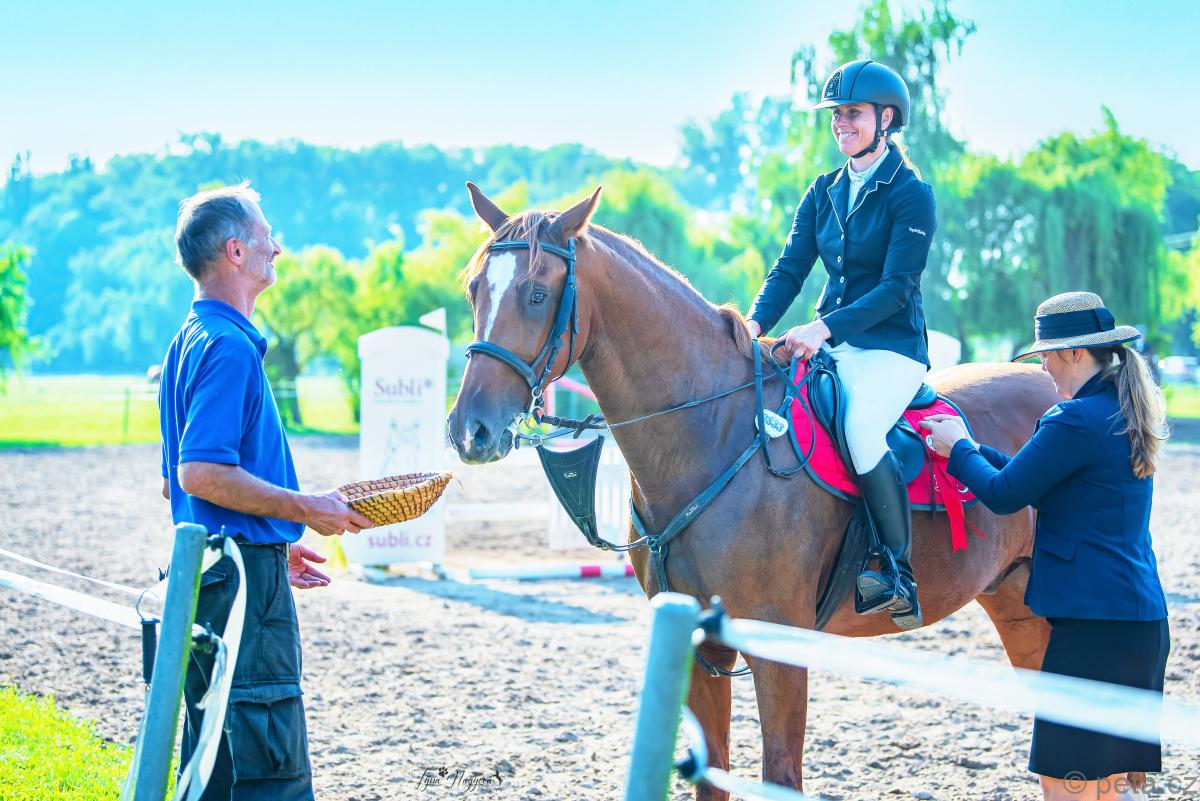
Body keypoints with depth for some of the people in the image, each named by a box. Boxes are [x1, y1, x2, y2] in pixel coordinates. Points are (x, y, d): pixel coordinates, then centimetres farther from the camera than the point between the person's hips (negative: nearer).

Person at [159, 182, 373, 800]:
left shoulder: (190, 341, 17)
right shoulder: (230, 347, -15)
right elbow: (201, 473, -23)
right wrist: (304, 508, -16)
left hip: (208, 570, 10)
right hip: (244, 576, -10)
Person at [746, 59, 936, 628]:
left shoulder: (910, 193, -6)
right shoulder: (824, 192, 13)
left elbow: (897, 287, -15)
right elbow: (789, 270, 9)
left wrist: (826, 328, -26)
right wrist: (756, 322, -11)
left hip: (891, 348, -6)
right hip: (828, 345, 7)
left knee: (860, 426, -35)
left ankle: (900, 575, -24)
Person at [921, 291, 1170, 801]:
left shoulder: (1075, 422, -16)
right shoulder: (1122, 415, 15)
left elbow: (1004, 495, -10)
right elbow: (1037, 479, 23)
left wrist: (958, 449, 7)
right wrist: (972, 450, 19)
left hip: (1092, 624, -10)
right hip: (1142, 620, 10)